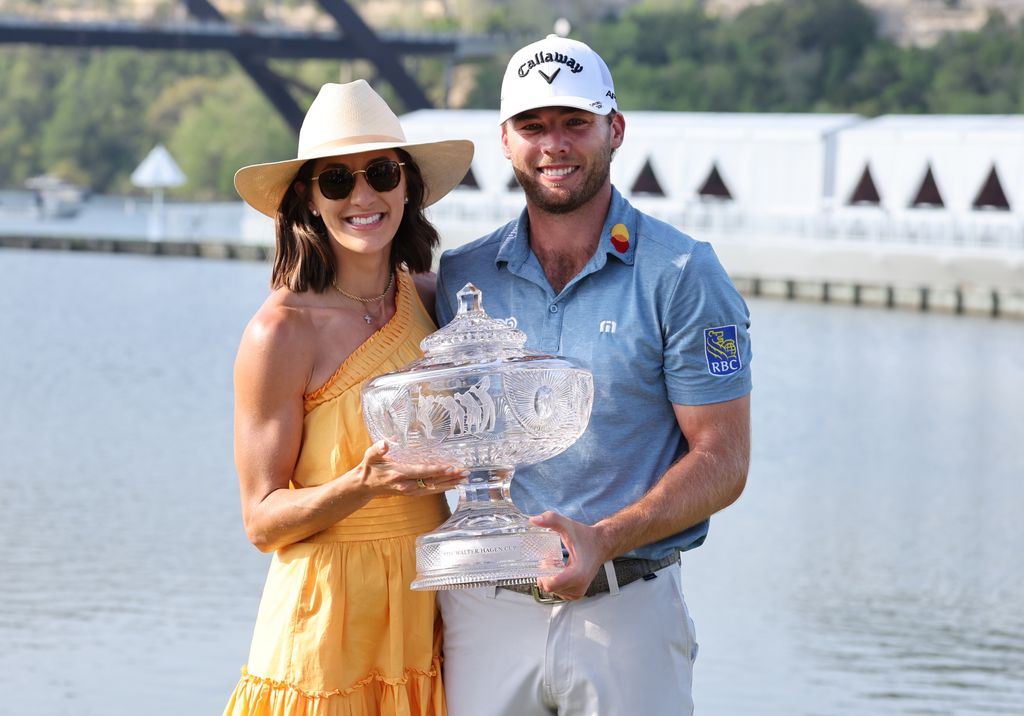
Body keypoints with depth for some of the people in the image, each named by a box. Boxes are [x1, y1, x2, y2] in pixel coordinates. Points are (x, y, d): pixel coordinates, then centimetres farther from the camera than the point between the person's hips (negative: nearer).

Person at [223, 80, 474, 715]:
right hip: (327, 625, -5)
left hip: (427, 617, 5)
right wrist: (364, 485, -25)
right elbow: (262, 520, -10)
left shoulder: (428, 300, 4)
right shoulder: (281, 331, -11)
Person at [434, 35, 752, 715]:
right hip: (484, 606, 3)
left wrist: (604, 540, -18)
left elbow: (722, 460, -5)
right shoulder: (460, 277, 7)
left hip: (627, 608, -2)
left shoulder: (682, 274, -3)